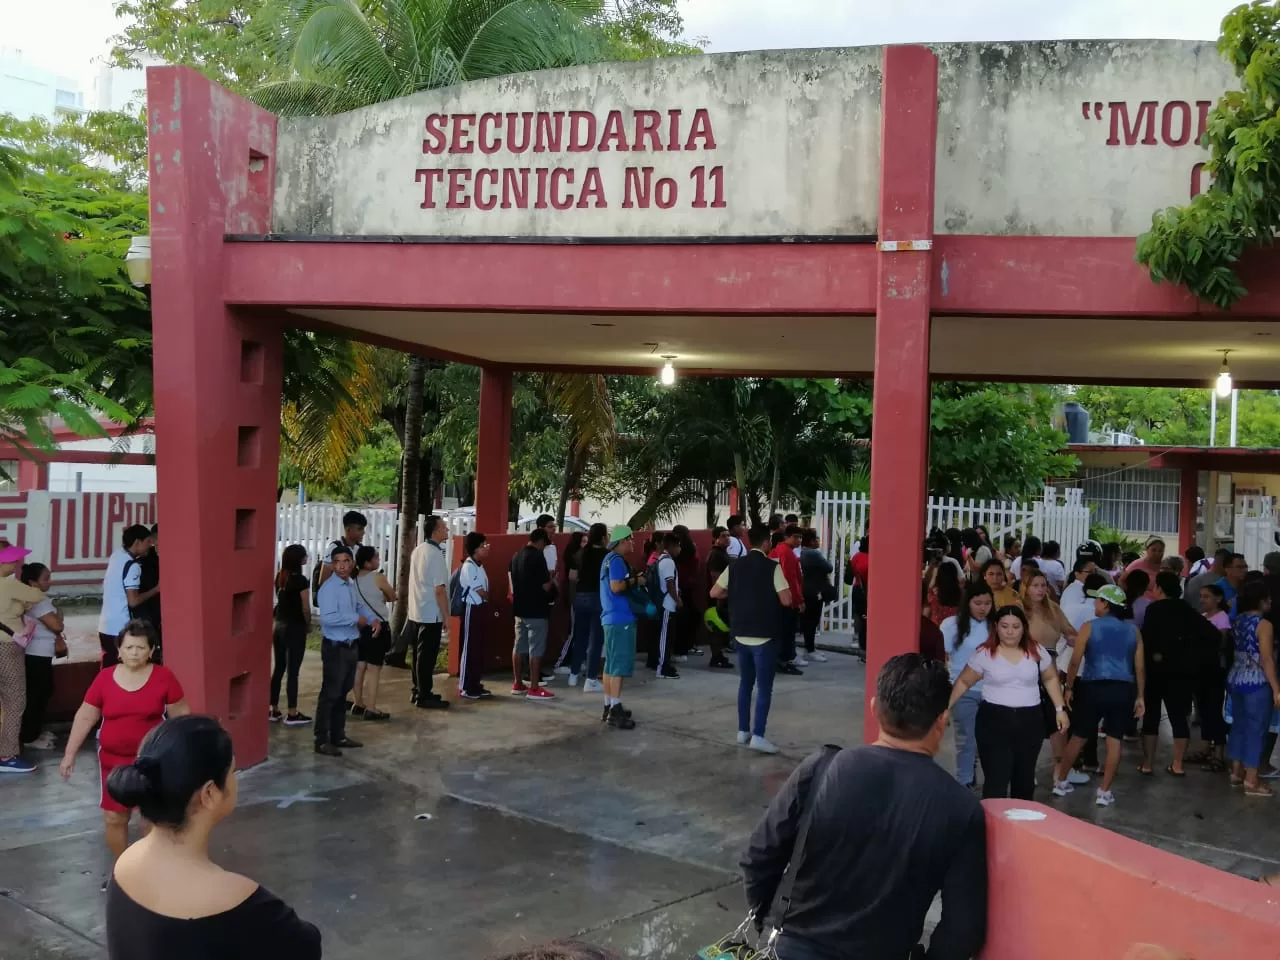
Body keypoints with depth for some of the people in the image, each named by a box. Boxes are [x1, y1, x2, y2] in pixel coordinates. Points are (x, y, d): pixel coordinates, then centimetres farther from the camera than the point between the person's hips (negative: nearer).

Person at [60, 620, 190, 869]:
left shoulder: (164, 677, -10)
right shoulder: (104, 678, -6)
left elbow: (181, 715, -2)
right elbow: (85, 717, 2)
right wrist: (70, 753, 3)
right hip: (113, 759, 2)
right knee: (114, 817, 7)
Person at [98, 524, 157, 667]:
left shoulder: (116, 555, 7)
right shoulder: (132, 566, -17)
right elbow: (133, 601, -20)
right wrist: (156, 590, -7)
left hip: (106, 627, 9)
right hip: (120, 629, -9)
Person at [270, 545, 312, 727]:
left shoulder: (280, 577, 6)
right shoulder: (301, 580, -15)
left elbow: (281, 601, 7)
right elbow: (305, 608, -12)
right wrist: (308, 625, 4)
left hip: (279, 626, 7)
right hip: (295, 628, -7)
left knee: (278, 669, 13)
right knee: (293, 671, -1)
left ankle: (274, 711, 18)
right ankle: (292, 714, 4)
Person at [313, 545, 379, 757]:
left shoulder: (352, 585, 8)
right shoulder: (329, 588, -19)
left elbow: (360, 605, 25)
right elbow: (328, 618, -31)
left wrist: (373, 619, 6)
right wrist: (356, 619, -22)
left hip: (351, 646, 9)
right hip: (335, 647, -9)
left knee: (343, 692, 18)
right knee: (330, 694, -4)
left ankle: (338, 735, 30)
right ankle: (322, 741, 3)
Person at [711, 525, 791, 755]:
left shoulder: (735, 566, 4)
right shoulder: (772, 567, -11)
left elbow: (714, 593, 7)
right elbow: (786, 600, -15)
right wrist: (773, 593, 5)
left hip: (741, 634, 5)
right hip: (765, 635, -5)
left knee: (745, 684, 17)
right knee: (764, 687, -1)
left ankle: (743, 731, 22)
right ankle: (757, 736, -6)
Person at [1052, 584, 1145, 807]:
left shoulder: (1089, 627, -2)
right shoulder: (1133, 630, 6)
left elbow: (1075, 662, -3)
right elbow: (1140, 667, 6)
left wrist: (1068, 688, 8)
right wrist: (1140, 696, 13)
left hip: (1094, 688, -2)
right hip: (1124, 690, 2)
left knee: (1078, 737, 12)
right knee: (1115, 740, 6)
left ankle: (1060, 782, 24)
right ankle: (1104, 791, 8)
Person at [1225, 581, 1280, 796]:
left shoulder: (1236, 621, 9)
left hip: (1235, 680, 8)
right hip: (1257, 683, -7)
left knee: (1239, 726, 15)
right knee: (1255, 730, -2)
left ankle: (1236, 773, 22)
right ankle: (1251, 782, 1)